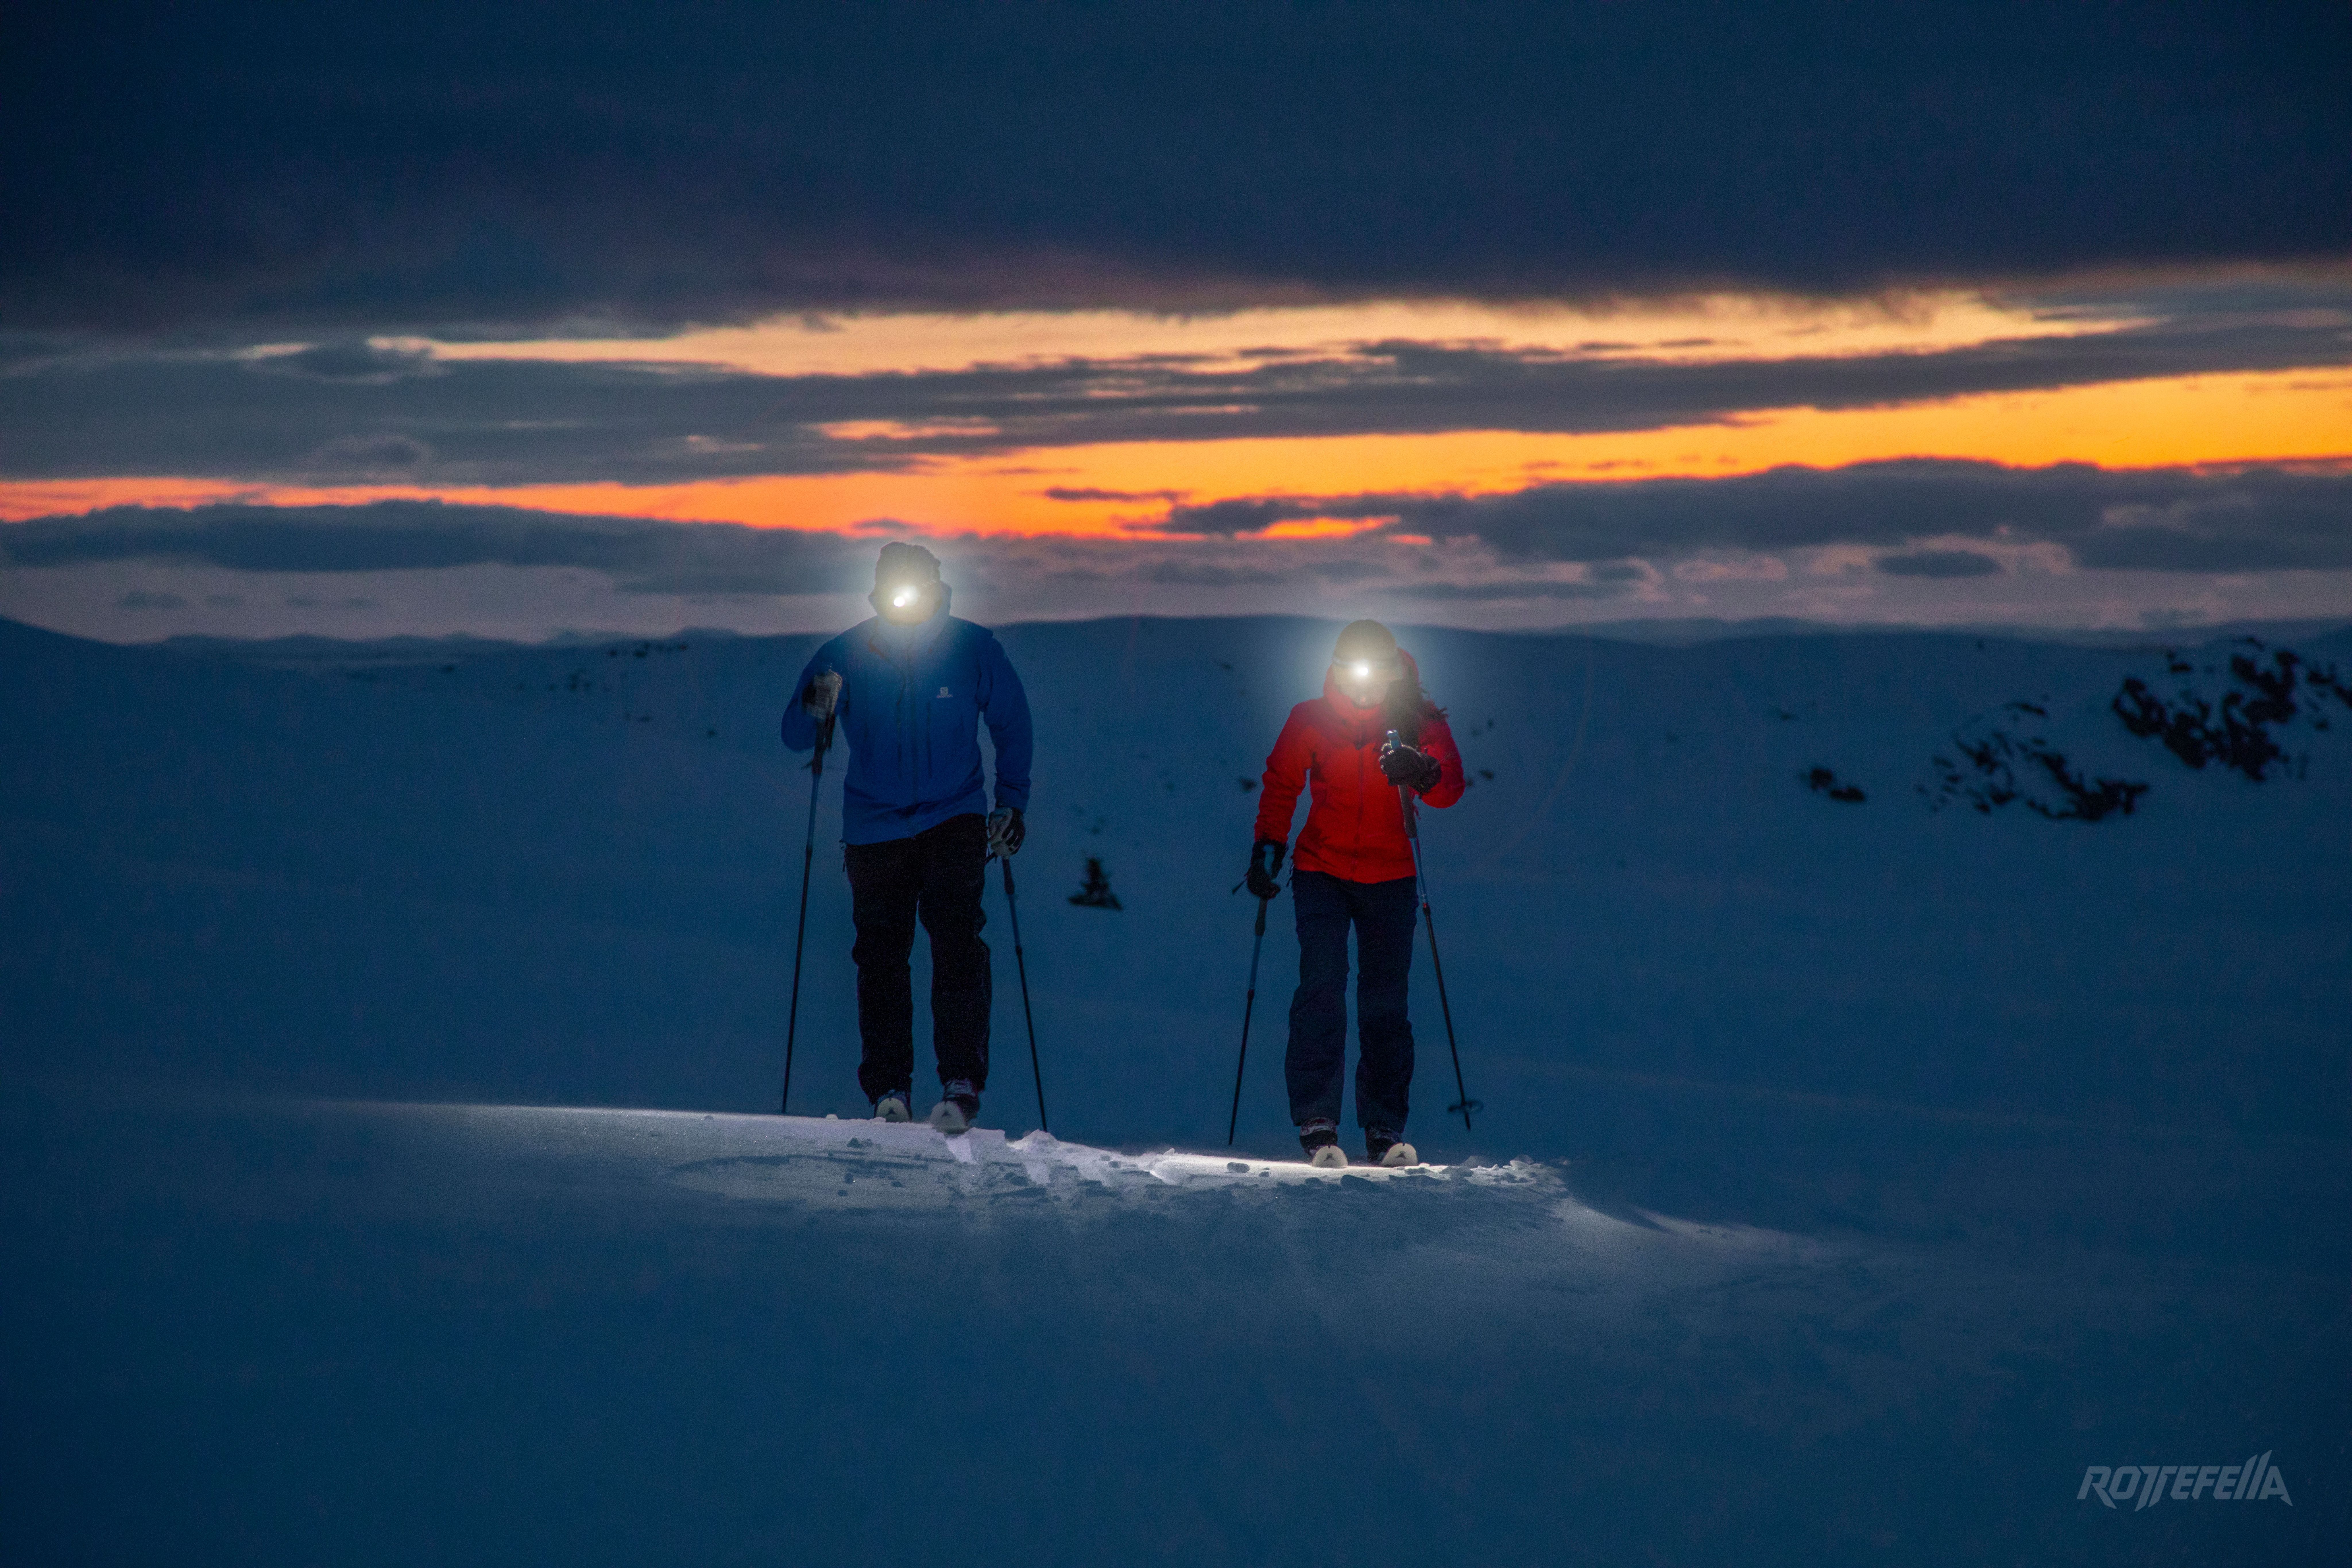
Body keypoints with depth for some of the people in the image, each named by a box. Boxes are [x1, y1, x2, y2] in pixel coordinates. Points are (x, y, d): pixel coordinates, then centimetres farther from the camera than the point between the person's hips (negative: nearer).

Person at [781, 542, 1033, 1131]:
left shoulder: (974, 650, -5)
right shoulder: (844, 656, -5)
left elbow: (1012, 725, 9)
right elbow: (795, 738, -5)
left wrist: (1012, 803, 4)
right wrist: (815, 711, -27)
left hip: (954, 819, -1)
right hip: (874, 829, 1)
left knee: (957, 942, -16)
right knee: (880, 955, 1)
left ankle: (962, 1083, -14)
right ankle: (888, 1090, 10)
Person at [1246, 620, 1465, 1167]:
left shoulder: (1418, 721, -5)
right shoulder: (1312, 720, -4)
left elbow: (1450, 788, -14)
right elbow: (1282, 783, 8)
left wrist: (1420, 771, -35)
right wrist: (1268, 844, -3)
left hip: (1389, 877, 1)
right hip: (1321, 871, -1)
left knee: (1386, 1002, 3)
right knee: (1321, 987, -14)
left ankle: (1385, 1130, 10)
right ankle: (1317, 1121, -15)